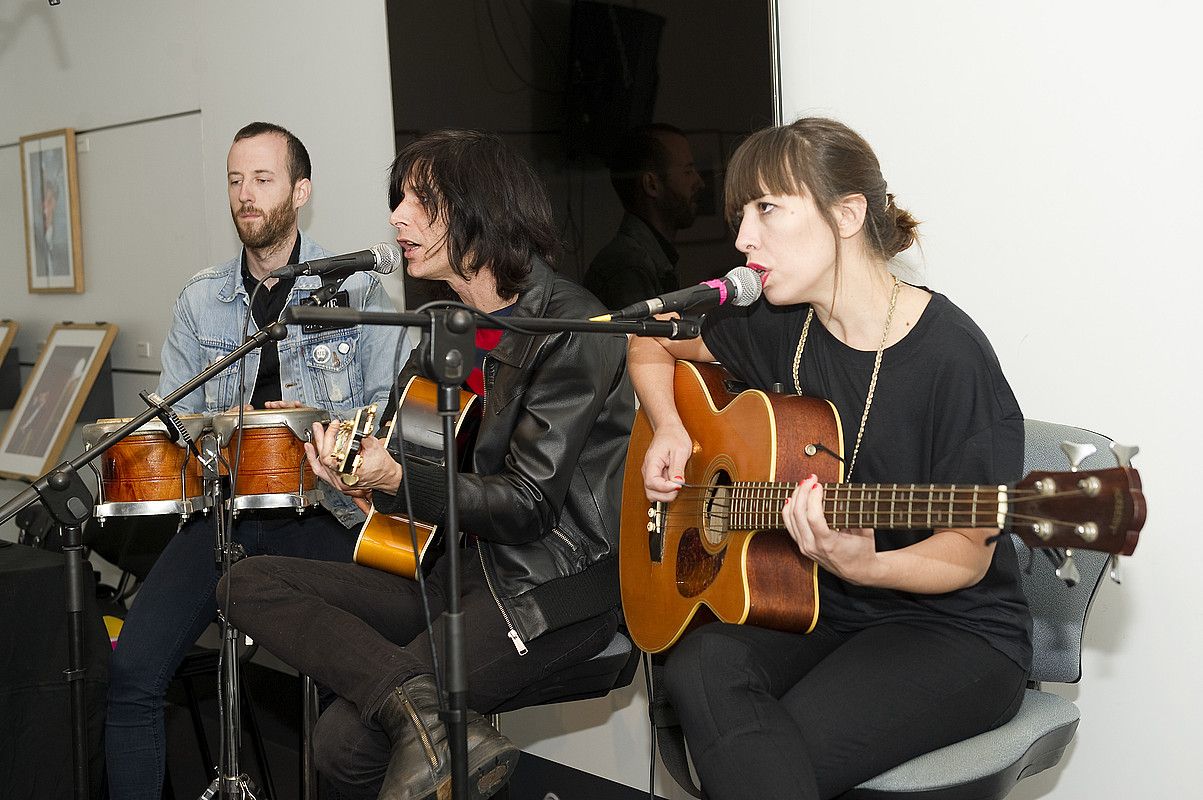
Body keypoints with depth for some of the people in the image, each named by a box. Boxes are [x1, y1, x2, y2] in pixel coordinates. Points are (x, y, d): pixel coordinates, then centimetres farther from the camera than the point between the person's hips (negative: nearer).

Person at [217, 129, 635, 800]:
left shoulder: (573, 329, -14)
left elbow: (528, 505, -18)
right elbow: (419, 456, 20)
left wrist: (393, 479, -19)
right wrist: (362, 474, -2)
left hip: (550, 590, -10)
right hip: (460, 568, 10)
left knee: (349, 740, -26)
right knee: (252, 582, -9)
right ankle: (424, 712, -24)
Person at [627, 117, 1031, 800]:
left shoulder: (950, 356, -17)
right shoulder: (777, 329, 2)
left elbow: (969, 553, -11)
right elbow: (651, 345, 21)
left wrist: (865, 567, -30)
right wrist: (669, 429, 2)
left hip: (953, 626, -5)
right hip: (819, 611, 6)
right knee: (701, 665, -28)